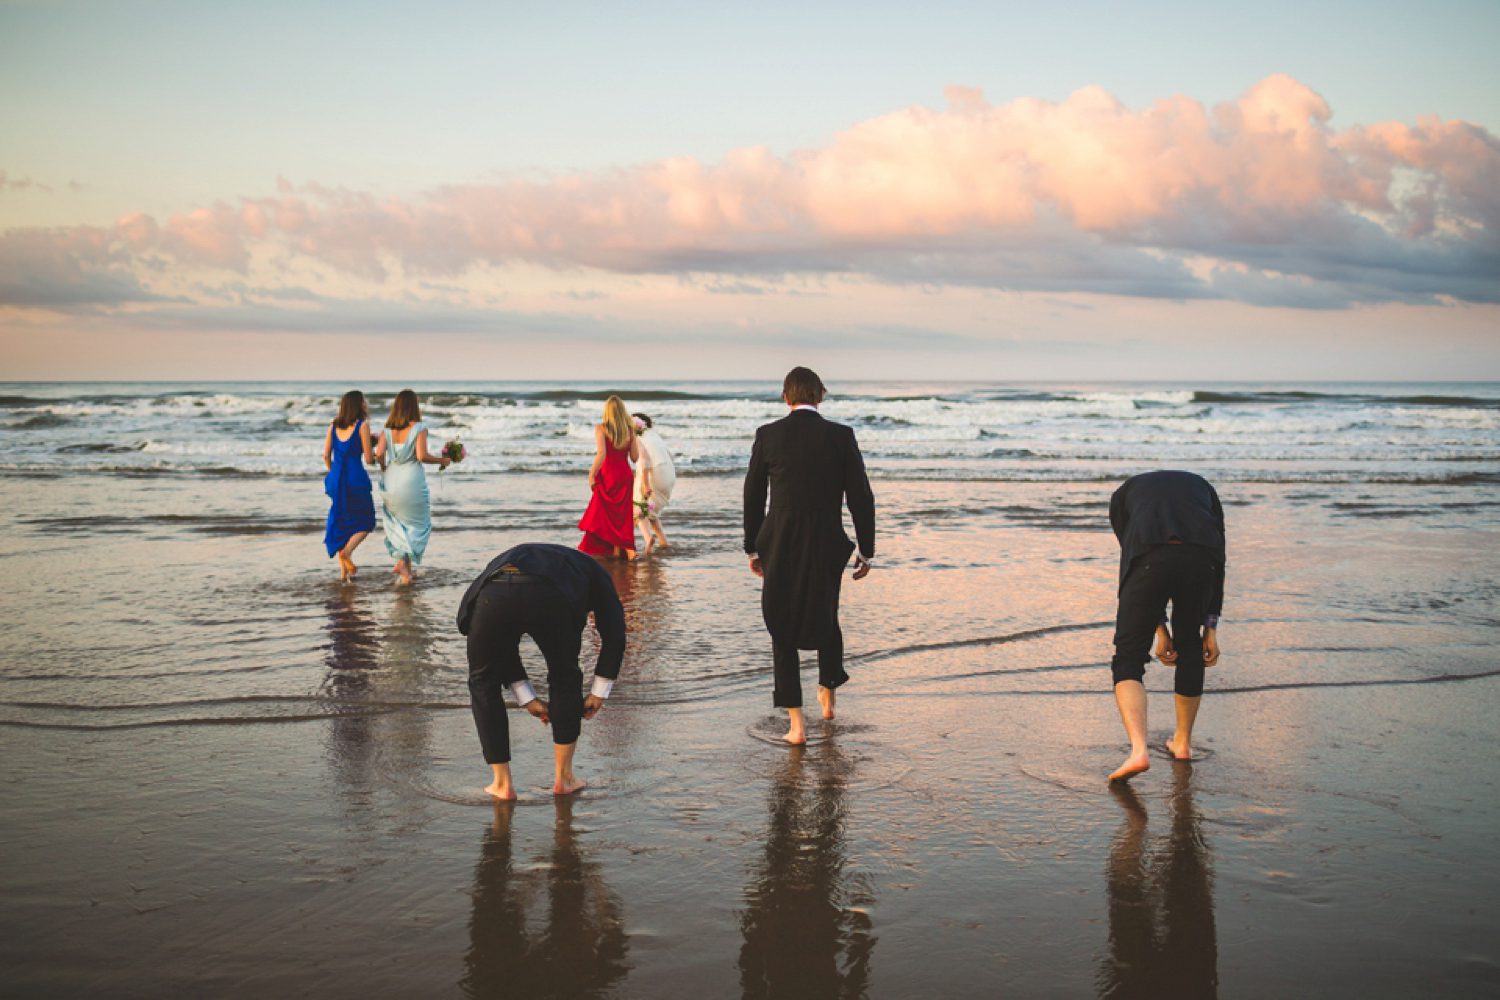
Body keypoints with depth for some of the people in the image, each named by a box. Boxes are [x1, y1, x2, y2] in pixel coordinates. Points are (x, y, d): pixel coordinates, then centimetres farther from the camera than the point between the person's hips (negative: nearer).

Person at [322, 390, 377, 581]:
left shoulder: (333, 426, 9)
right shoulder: (362, 425, -7)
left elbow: (326, 456, 9)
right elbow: (368, 458, -9)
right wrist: (372, 447, 12)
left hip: (336, 478, 5)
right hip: (356, 478, -5)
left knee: (341, 522, 13)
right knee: (366, 522, 9)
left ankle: (343, 571, 12)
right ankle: (346, 552, -16)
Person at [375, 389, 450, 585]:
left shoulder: (387, 430, 4)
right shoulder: (419, 428, -7)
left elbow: (379, 454, -6)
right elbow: (422, 456, -16)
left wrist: (383, 468, 14)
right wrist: (442, 460, 0)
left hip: (390, 481, 4)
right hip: (412, 481, -4)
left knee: (399, 525, 17)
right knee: (418, 524, 12)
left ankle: (406, 572, 14)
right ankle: (403, 562, -5)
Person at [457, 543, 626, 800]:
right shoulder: (591, 569, 38)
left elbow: (501, 647, 39)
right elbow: (614, 633, 27)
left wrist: (528, 699, 40)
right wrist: (598, 693, 33)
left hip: (492, 596, 2)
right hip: (550, 598, -2)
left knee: (484, 684, 26)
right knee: (565, 679, 26)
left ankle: (502, 783, 26)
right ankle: (564, 777, 30)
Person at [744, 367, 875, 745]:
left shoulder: (768, 435, -4)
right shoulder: (841, 436, -5)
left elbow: (753, 496, 2)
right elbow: (861, 497, -4)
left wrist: (753, 548, 13)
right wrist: (866, 550, 6)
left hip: (781, 546, -1)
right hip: (828, 545, 1)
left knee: (783, 629, 10)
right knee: (826, 616, 25)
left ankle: (796, 723, 4)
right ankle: (828, 696, 42)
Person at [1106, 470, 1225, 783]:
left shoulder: (1123, 494, 34)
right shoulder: (1202, 487, 37)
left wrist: (1159, 628, 22)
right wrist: (1211, 628, 23)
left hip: (1150, 560, -2)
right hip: (1199, 559, 2)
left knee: (1128, 660, 8)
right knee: (1190, 646, 27)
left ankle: (1138, 749, -13)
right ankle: (1183, 742, 39)